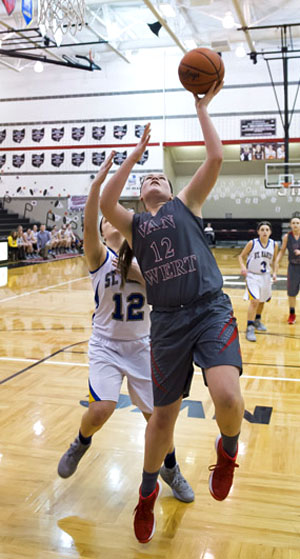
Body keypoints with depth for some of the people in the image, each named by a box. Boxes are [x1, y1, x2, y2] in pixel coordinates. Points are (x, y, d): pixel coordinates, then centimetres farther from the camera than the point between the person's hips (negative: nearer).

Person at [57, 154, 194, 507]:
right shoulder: (99, 256, -8)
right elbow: (87, 225, -27)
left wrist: (136, 271, -24)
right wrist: (98, 181, -36)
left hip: (142, 345, 3)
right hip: (106, 344, -2)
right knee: (102, 408, -20)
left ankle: (170, 469, 32)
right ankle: (81, 444, 16)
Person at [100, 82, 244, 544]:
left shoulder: (185, 206, 14)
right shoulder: (135, 224, 16)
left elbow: (215, 159, 2)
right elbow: (105, 203, -5)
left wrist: (202, 107, 8)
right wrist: (137, 151, 0)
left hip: (211, 310, -1)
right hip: (168, 320, 2)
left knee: (227, 398, -24)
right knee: (163, 416, 8)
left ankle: (228, 450, 13)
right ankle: (147, 492, 34)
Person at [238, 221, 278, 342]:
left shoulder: (274, 245, -4)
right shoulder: (252, 243, -14)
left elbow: (273, 261, 10)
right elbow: (241, 256, -3)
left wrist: (274, 273, -3)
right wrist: (243, 267, -20)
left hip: (265, 276, 5)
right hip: (252, 275, -5)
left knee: (262, 300, 19)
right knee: (254, 300, -18)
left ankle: (257, 321, 44)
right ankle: (250, 328, -10)